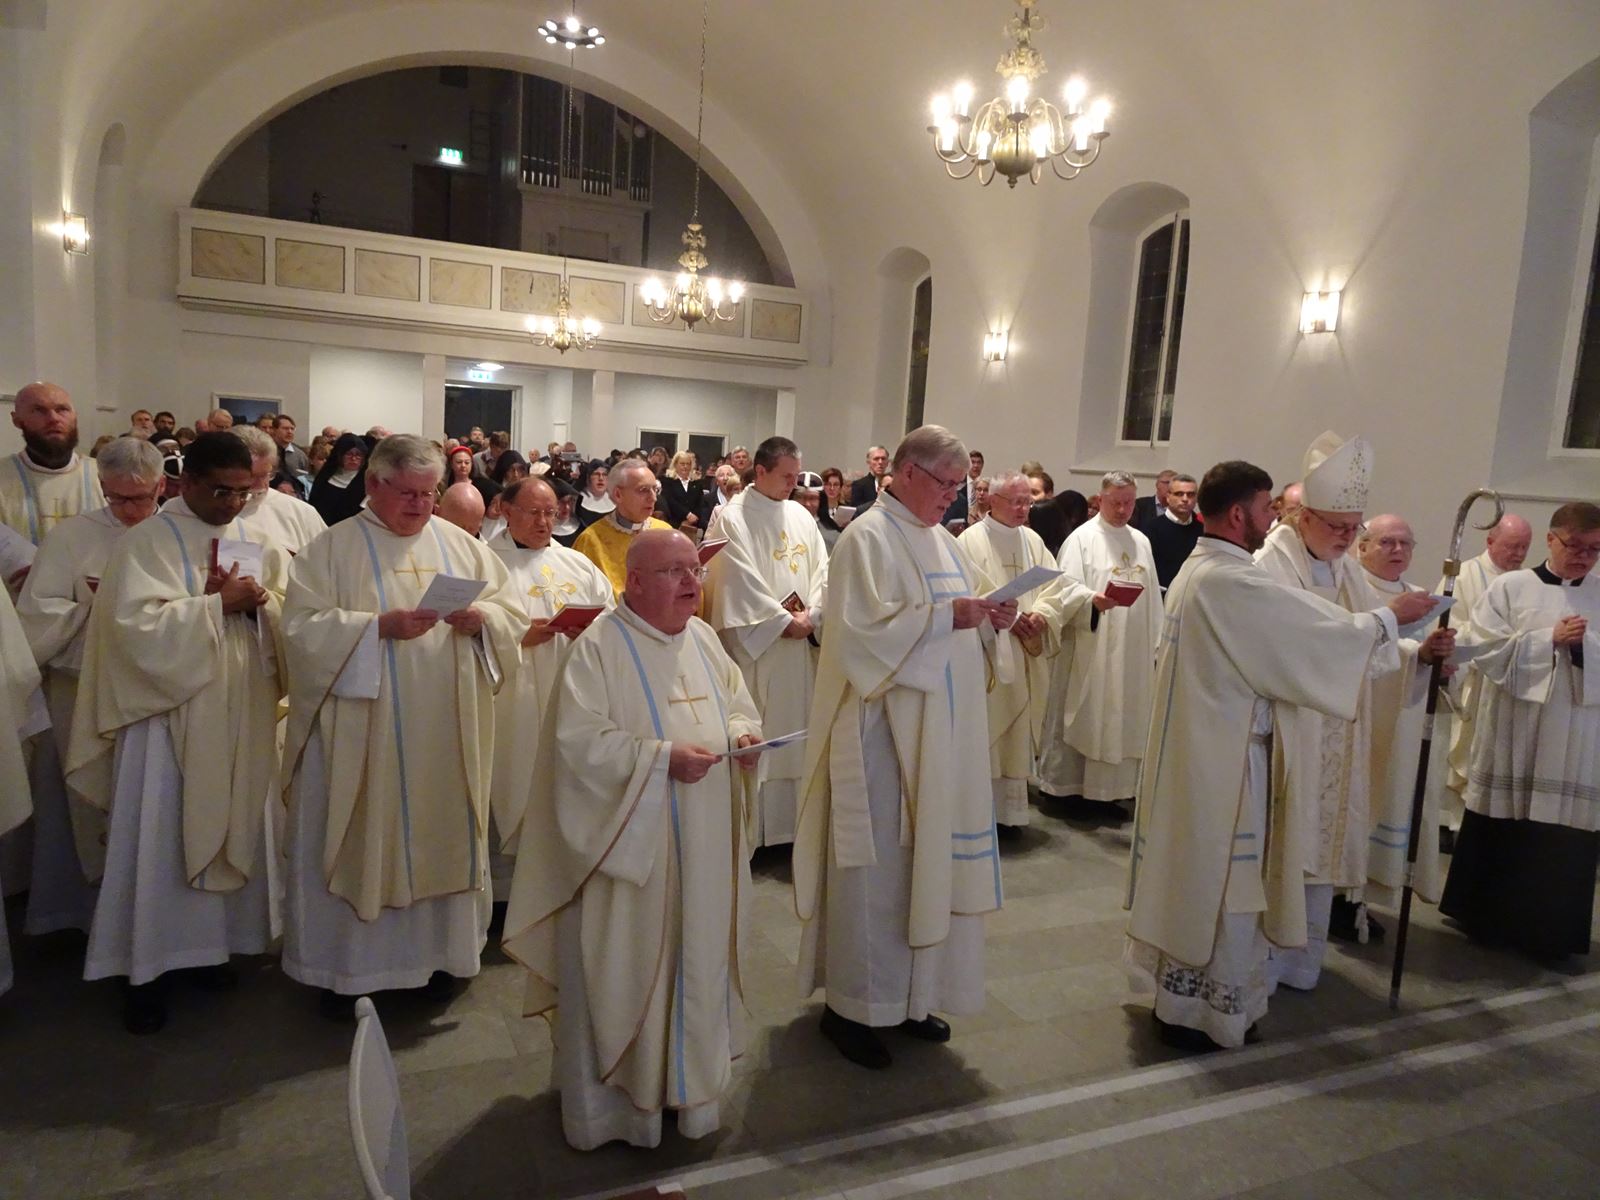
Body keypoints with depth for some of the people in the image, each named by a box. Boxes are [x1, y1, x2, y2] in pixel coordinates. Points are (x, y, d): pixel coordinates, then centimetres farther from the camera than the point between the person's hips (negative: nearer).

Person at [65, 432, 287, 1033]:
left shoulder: (257, 540, 7)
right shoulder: (145, 541, -7)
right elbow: (137, 623, -18)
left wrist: (260, 600, -13)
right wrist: (217, 605, -17)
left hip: (242, 714, 5)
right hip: (171, 711, -4)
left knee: (231, 829, 13)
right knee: (160, 838, 2)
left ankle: (214, 942, 29)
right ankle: (148, 964, 15)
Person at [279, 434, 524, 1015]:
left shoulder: (462, 545, 9)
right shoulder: (332, 549, -1)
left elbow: (512, 611, 7)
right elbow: (304, 626, -11)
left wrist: (481, 618, -15)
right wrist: (379, 627, -23)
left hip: (447, 736, 3)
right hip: (362, 738, -3)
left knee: (442, 833, 11)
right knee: (361, 840, 6)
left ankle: (437, 950, 28)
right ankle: (348, 964, 23)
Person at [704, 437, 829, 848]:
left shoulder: (801, 516, 11)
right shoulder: (733, 518, -8)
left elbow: (822, 570, 8)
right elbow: (743, 581, -14)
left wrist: (812, 616, -8)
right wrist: (784, 621, -13)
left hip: (799, 644, 6)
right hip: (755, 643, -6)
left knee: (795, 731, 11)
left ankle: (791, 821, 22)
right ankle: (750, 829, 9)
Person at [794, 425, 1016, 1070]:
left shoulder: (941, 539, 14)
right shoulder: (867, 538, -11)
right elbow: (863, 629, -21)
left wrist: (990, 619, -2)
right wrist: (946, 615, -25)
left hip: (943, 730, 8)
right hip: (884, 730, -8)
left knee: (929, 857, 15)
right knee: (877, 865, 1)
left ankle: (909, 992, 31)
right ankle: (851, 1004, 17)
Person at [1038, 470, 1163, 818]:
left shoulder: (1141, 541, 13)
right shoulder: (1081, 538, -6)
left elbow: (1152, 597, 14)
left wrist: (1156, 644, 10)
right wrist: (1092, 600, -34)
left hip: (1133, 651, 6)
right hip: (1090, 650, -6)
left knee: (1121, 718, 9)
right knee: (1084, 717, 0)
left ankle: (1105, 788, 18)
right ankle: (1071, 786, 9)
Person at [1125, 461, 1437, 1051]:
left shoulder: (1197, 571, 9)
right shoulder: (1234, 582, -22)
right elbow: (1323, 635, -17)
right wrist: (1390, 615, 0)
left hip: (1196, 747, 10)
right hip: (1223, 757, -10)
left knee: (1190, 871, 18)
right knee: (1219, 882, 3)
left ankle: (1177, 992, 32)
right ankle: (1204, 1013, 16)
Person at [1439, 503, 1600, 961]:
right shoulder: (1509, 587, 0)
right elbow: (1484, 649, -9)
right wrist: (1550, 639, -15)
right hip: (1514, 737, -2)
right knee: (1500, 833, 7)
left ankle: (1549, 931, 16)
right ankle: (1487, 918, 23)